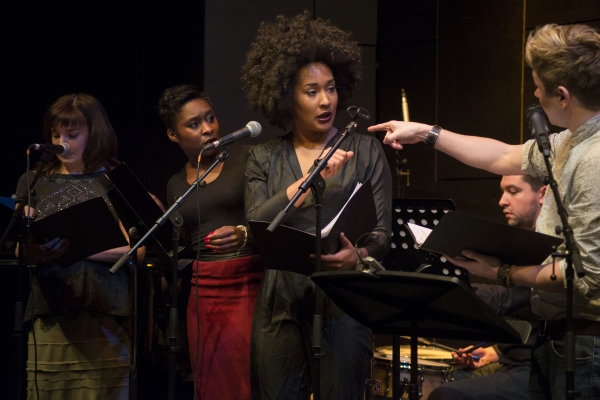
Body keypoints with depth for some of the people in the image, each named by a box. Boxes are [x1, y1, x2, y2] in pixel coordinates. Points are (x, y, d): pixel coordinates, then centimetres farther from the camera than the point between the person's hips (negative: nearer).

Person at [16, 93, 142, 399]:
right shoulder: (34, 183, 14)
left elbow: (137, 249, 0)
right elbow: (23, 255, 9)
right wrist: (34, 251, -16)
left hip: (104, 312, -1)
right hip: (50, 312, 1)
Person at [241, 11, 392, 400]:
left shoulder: (366, 150, 5)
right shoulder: (264, 157, 9)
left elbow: (383, 233, 0)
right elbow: (256, 228, -6)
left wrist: (358, 256, -23)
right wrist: (310, 180, -15)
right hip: (281, 304, 2)